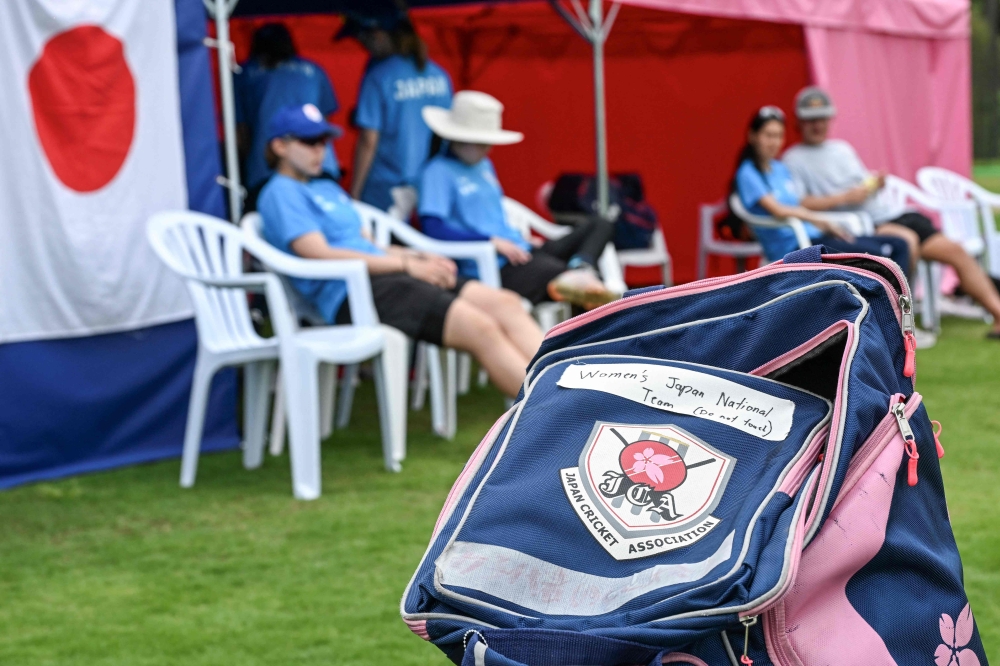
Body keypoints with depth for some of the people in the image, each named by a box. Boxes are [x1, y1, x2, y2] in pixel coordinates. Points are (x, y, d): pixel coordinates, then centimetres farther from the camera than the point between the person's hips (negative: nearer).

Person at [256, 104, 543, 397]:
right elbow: (319, 255, -11)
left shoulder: (328, 188, 28)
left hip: (388, 275, 9)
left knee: (505, 303, -11)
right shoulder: (280, 194, 0)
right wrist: (407, 265, -11)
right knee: (480, 328, -24)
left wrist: (421, 258, 6)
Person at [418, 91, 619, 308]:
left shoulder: (484, 165, 22)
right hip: (496, 267, -9)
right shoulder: (438, 171, -5)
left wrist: (522, 240, 11)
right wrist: (492, 241, -18)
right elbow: (432, 226, -16)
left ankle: (579, 269, -32)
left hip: (521, 251, 9)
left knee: (600, 225, -2)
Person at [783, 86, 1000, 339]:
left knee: (955, 251, -6)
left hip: (889, 213, 7)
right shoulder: (794, 159, 2)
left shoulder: (843, 148, 25)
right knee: (908, 239, -37)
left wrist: (875, 183, 4)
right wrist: (844, 198, -17)